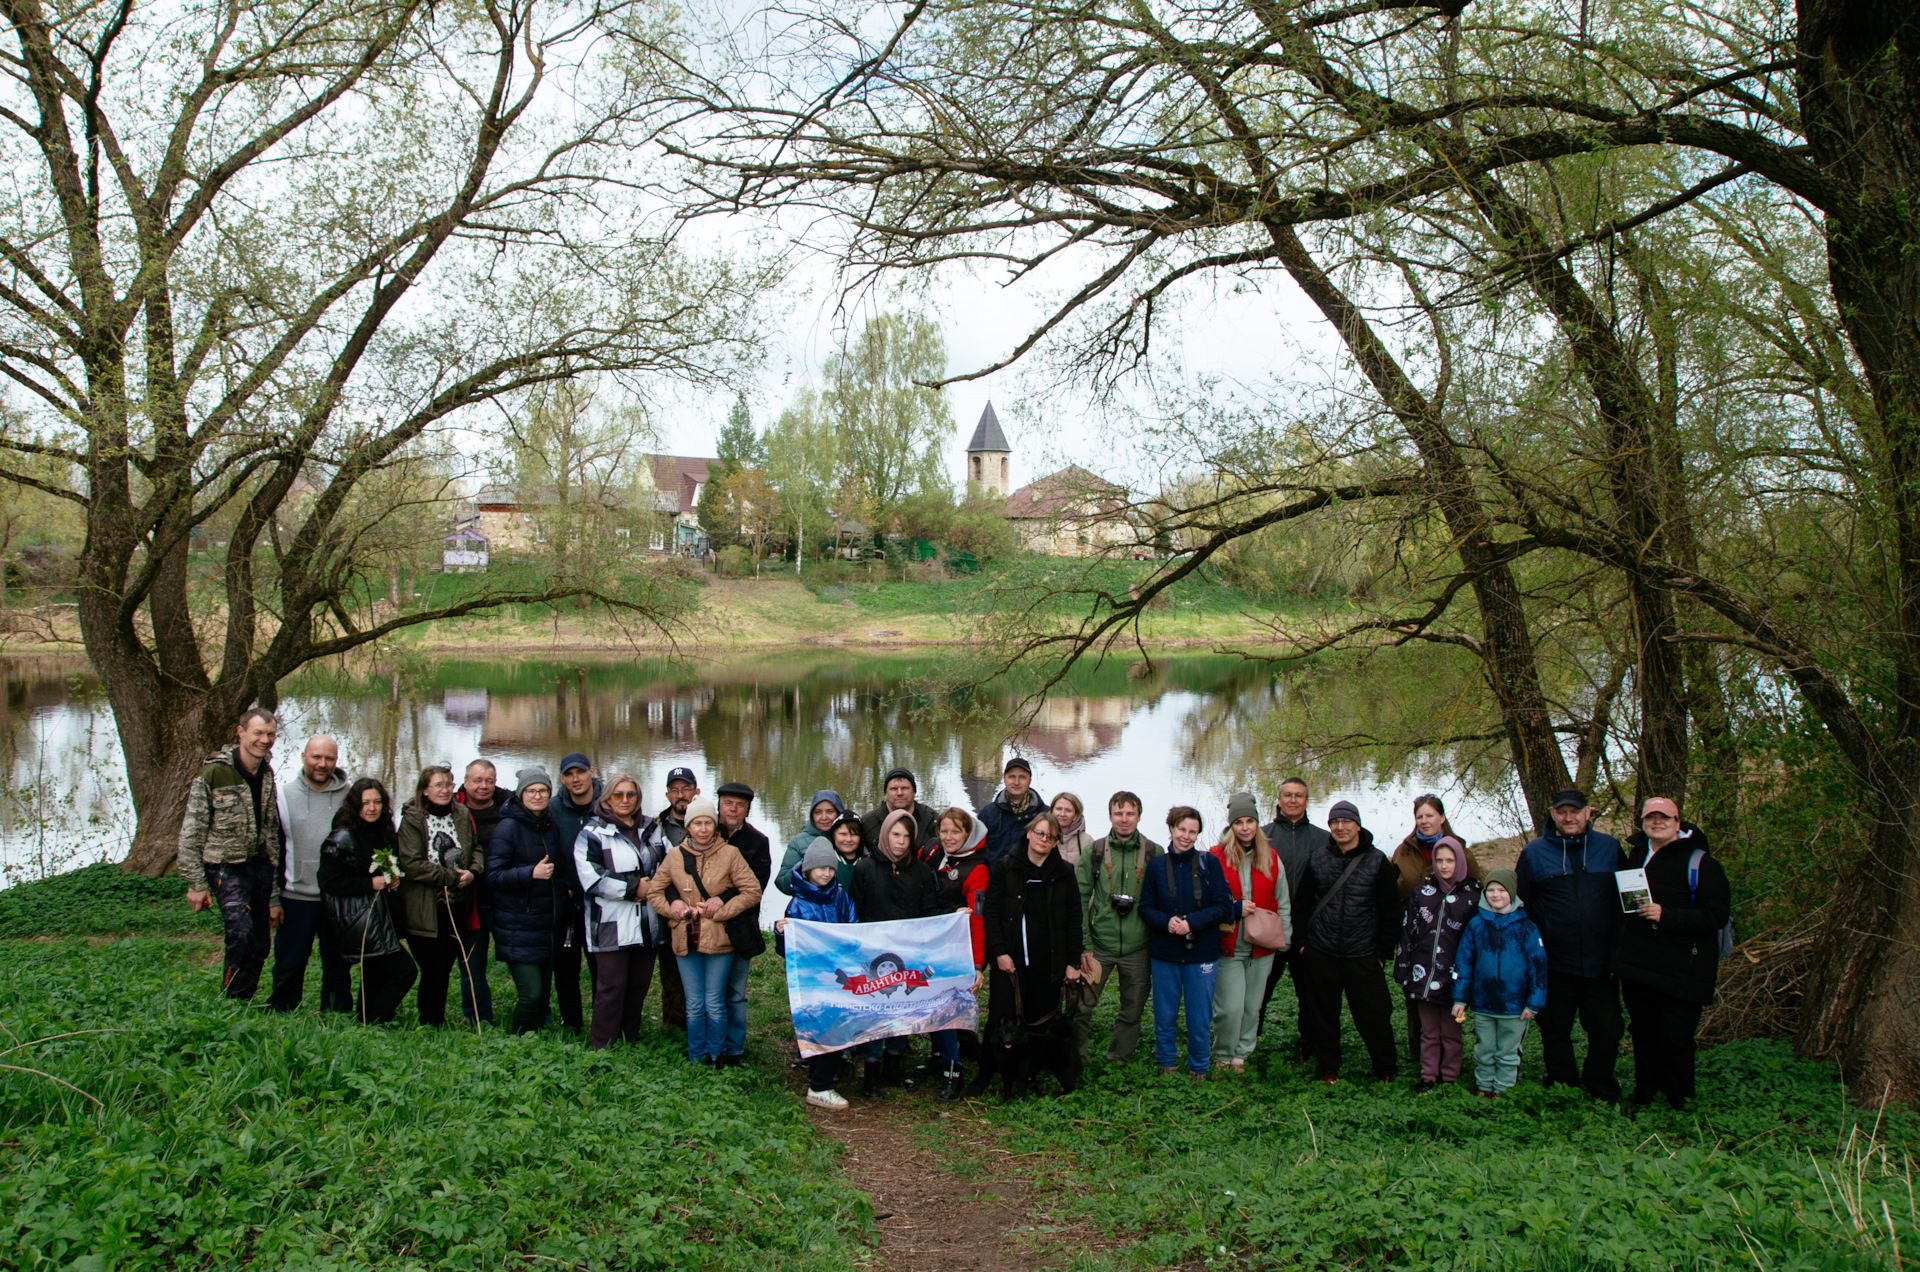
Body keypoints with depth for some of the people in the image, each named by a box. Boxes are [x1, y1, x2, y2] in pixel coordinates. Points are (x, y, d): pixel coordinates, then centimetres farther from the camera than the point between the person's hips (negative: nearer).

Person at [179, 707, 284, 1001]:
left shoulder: (267, 774, 8)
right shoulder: (213, 773, -11)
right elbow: (191, 831, -9)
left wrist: (274, 874, 17)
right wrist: (196, 883, -10)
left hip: (261, 864, 6)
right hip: (227, 866, -6)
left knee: (260, 944, 7)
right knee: (241, 932, -23)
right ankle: (229, 1003, -9)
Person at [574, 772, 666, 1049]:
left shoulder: (649, 830, 15)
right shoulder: (592, 833, -3)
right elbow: (592, 879, -13)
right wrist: (634, 888, -11)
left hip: (647, 926, 5)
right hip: (611, 926, -5)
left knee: (640, 986, 8)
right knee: (611, 988, -5)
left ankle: (631, 1044, 20)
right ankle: (601, 1050, 5)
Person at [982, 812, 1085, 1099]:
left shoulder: (1063, 874, 7)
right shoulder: (1006, 868, 3)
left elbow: (1073, 921, 8)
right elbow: (991, 913, 0)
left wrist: (1072, 962, 3)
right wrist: (999, 951, -9)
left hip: (1048, 964, 2)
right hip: (1010, 960, -2)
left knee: (1042, 1021, 5)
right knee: (1003, 1019, -5)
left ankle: (1028, 1077, 18)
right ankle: (987, 1073, 7)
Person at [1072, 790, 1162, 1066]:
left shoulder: (1155, 853, 2)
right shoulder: (1094, 851, 1)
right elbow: (1080, 899, 1)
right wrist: (1084, 945, -5)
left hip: (1138, 948, 1)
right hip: (1098, 946, -1)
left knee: (1132, 1011, 10)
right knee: (1081, 1007, 0)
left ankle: (1117, 1063, 28)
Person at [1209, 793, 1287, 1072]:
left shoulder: (1271, 858, 7)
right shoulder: (1216, 857, -5)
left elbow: (1282, 902, 15)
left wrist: (1282, 938, 10)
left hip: (1261, 946, 4)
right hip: (1228, 946, -4)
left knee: (1252, 1006, 9)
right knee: (1230, 1007, -6)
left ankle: (1241, 1054, 26)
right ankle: (1224, 1056, 15)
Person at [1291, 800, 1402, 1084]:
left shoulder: (1377, 861, 0)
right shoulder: (1318, 861, 6)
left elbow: (1391, 912, 3)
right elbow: (1301, 905, 15)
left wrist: (1383, 952, -1)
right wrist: (1303, 942, 8)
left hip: (1362, 957, -2)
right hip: (1320, 955, 2)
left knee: (1373, 1016, 0)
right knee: (1324, 1015, 10)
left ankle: (1386, 1071, 17)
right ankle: (1328, 1069, 24)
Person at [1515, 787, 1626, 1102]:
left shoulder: (1610, 848, 5)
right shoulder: (1534, 853, 2)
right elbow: (1518, 905, 5)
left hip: (1601, 963, 1)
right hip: (1555, 965, 0)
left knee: (1607, 1030, 6)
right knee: (1556, 1032, 9)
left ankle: (1602, 1094, 25)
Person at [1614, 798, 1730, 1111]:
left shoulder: (1699, 862, -7)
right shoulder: (1635, 856, 13)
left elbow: (1715, 917, -14)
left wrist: (1666, 916, -24)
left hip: (1680, 972, -6)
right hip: (1637, 968, 6)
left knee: (1674, 1039, -3)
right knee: (1643, 1035, 15)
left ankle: (1680, 1105, 13)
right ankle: (1643, 1098, 28)